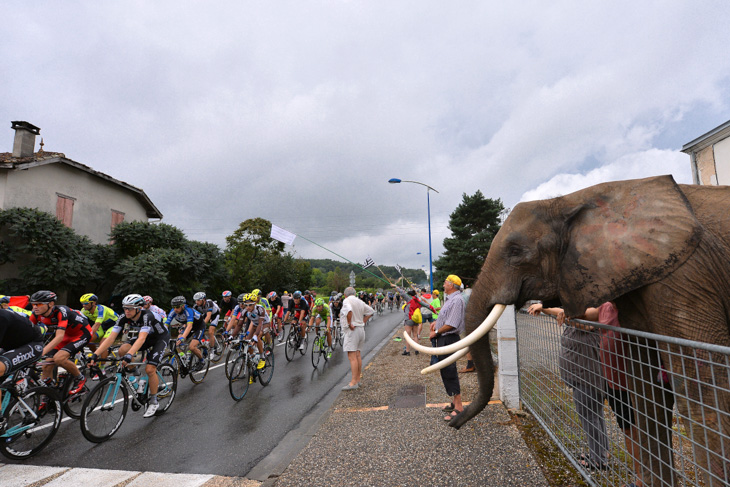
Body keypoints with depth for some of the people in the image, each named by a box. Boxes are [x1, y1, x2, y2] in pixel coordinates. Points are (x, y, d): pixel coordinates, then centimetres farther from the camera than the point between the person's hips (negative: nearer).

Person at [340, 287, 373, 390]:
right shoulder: (360, 302, 14)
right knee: (358, 356, 13)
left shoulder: (347, 301, -10)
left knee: (352, 357, -9)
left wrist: (349, 323, -19)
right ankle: (358, 379, 20)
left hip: (352, 330, -8)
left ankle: (353, 382, -10)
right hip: (361, 329, 9)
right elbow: (371, 311, 21)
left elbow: (349, 311, -31)